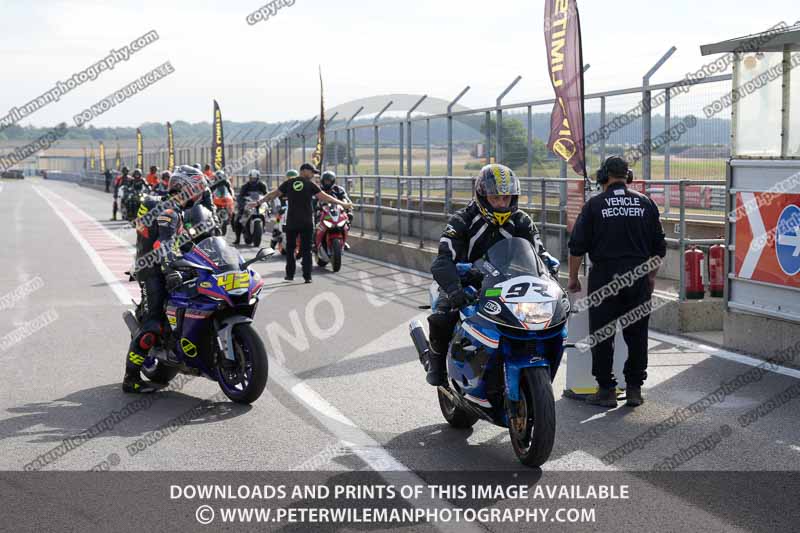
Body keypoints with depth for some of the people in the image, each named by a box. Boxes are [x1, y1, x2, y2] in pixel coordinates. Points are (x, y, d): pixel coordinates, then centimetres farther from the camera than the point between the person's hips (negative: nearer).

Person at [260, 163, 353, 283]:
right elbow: (324, 197, -7)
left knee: (290, 247, 14)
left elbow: (274, 194, 7)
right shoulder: (310, 184, -5)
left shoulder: (288, 183, 3)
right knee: (306, 249, 4)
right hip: (307, 222, -2)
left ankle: (290, 274, 13)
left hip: (291, 221, 2)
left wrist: (259, 202, 18)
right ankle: (307, 276, 1)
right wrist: (342, 204, -2)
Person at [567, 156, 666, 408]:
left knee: (602, 335, 4)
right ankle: (634, 389, 14)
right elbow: (659, 247, 11)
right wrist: (651, 276, 23)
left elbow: (577, 246, -2)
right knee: (637, 335, 10)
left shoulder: (594, 205, -3)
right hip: (638, 279, 3)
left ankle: (606, 390, 6)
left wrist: (573, 278, 8)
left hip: (605, 277, -3)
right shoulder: (646, 204, 6)